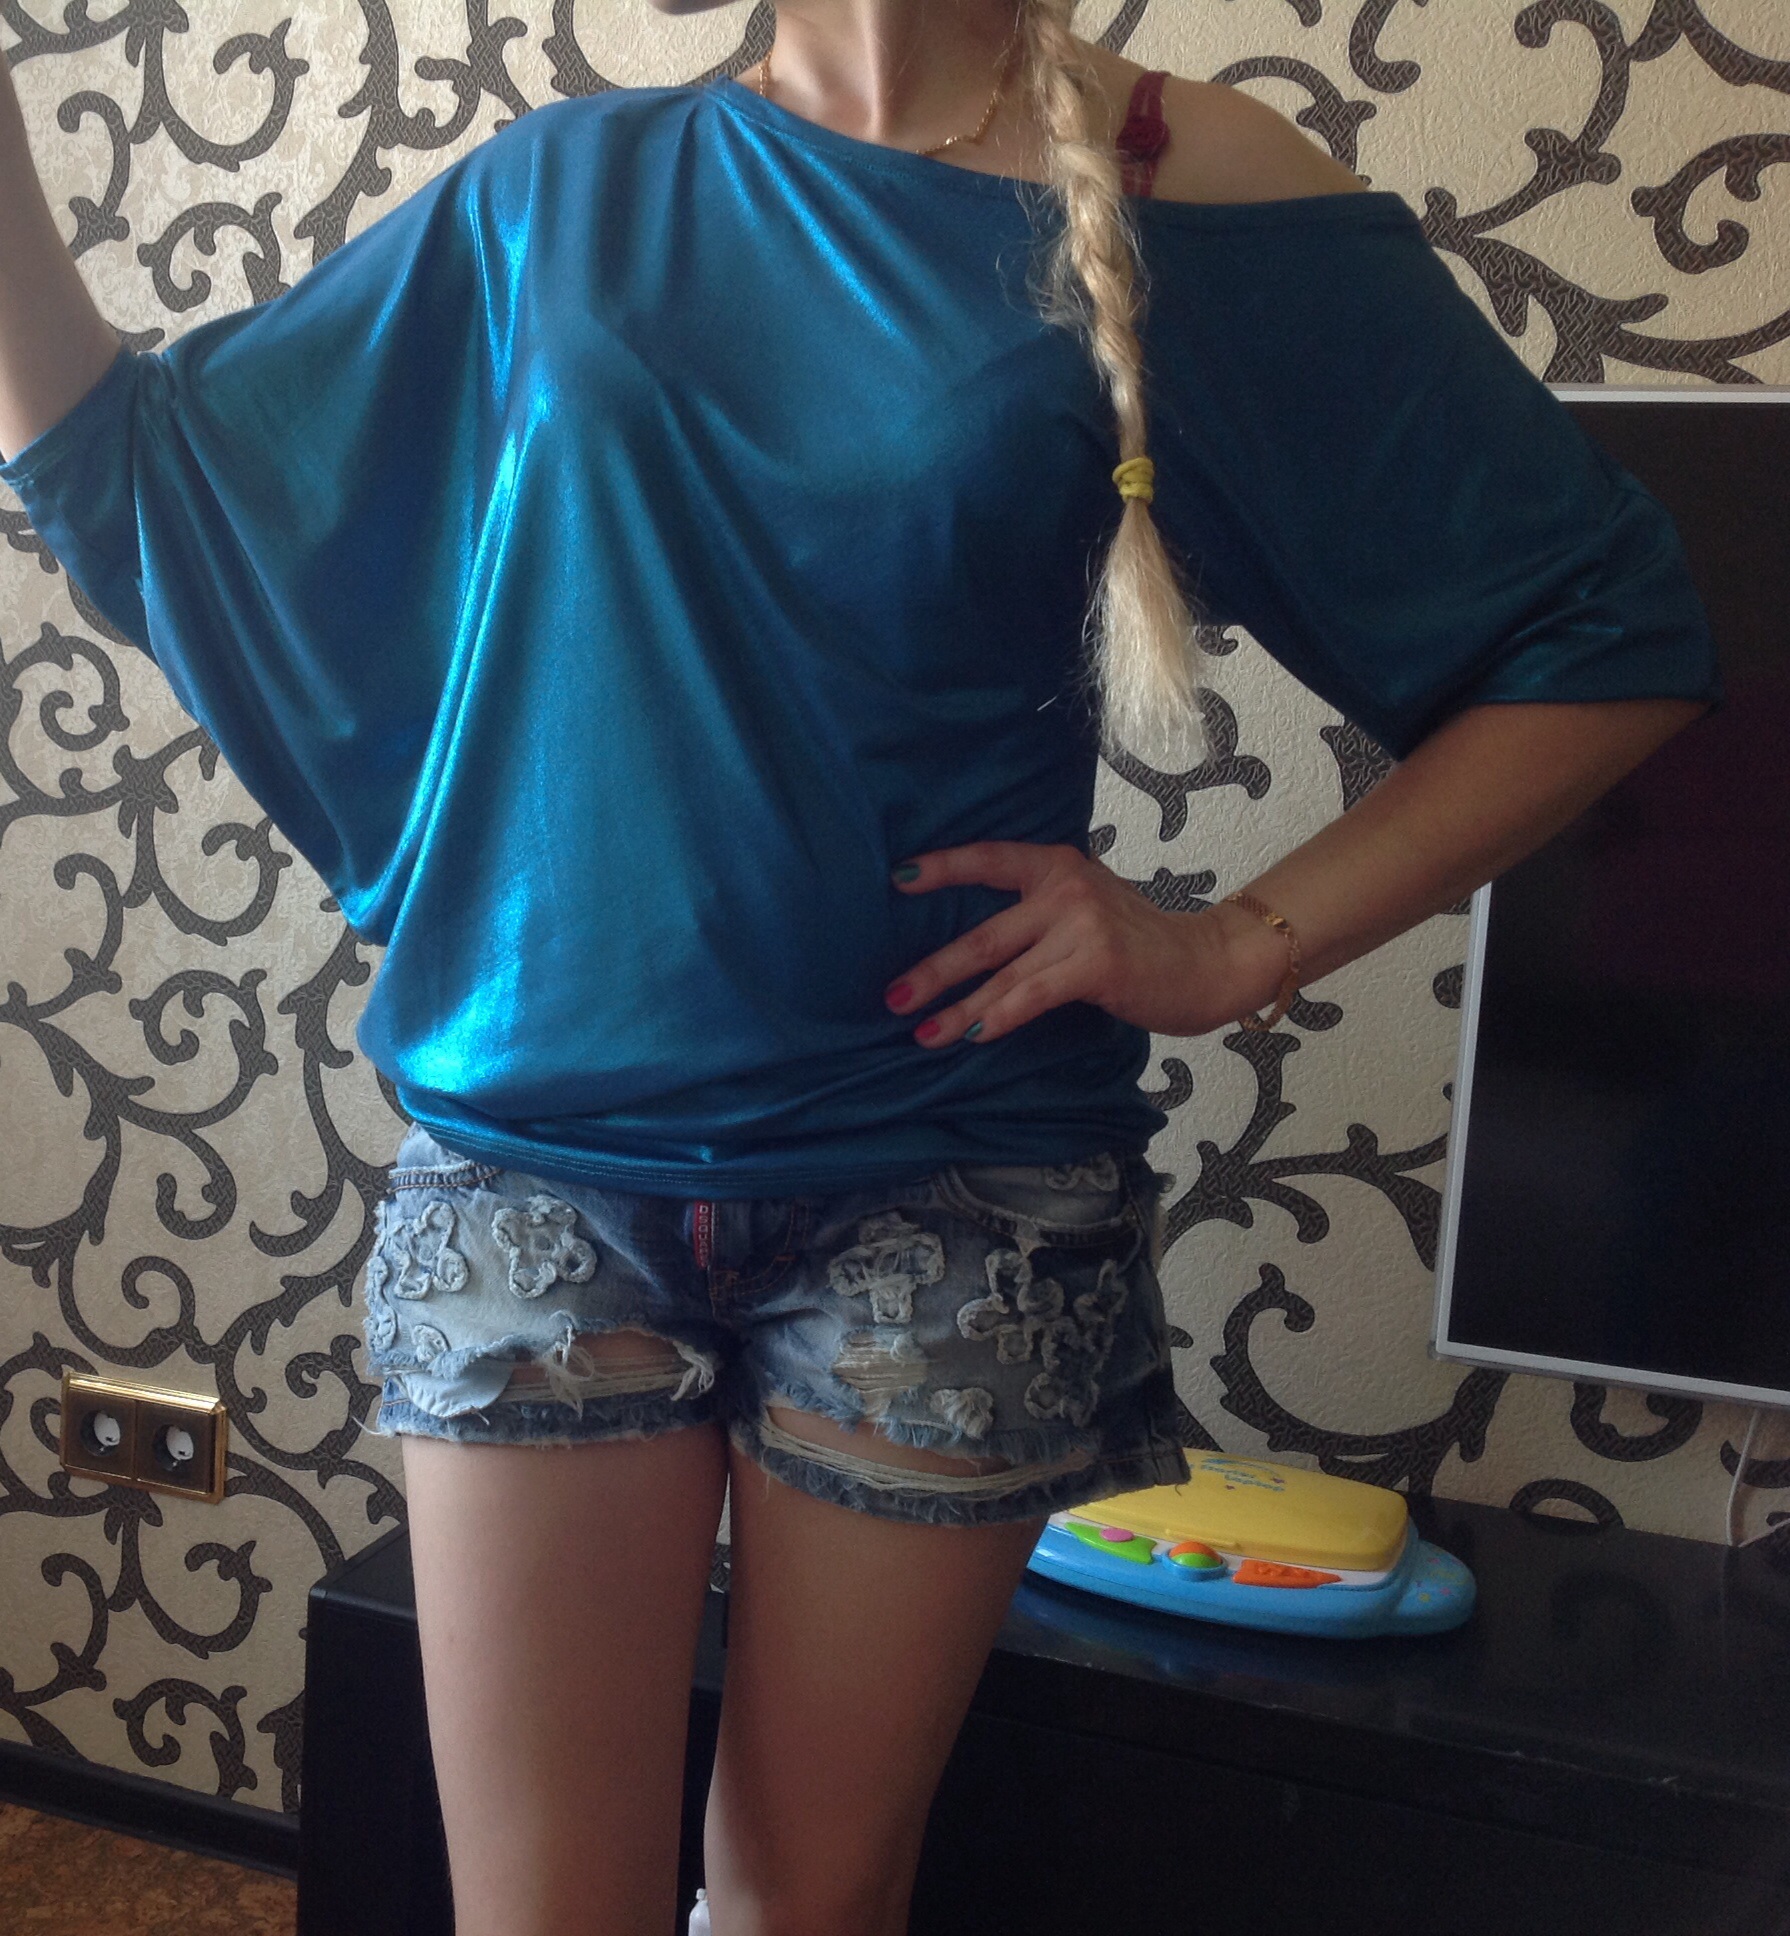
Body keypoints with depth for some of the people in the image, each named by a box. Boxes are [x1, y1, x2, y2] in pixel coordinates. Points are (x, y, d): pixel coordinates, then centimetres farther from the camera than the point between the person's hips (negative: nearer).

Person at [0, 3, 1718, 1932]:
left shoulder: (1192, 191, 0)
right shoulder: (561, 189, 8)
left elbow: (1611, 637, 1)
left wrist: (1239, 948, -7)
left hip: (946, 1189, -1)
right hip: (533, 1173, 2)